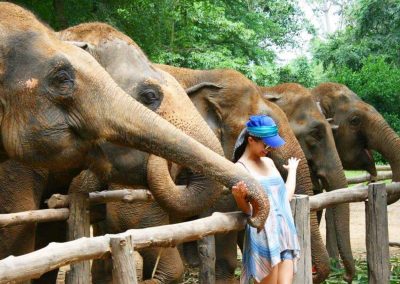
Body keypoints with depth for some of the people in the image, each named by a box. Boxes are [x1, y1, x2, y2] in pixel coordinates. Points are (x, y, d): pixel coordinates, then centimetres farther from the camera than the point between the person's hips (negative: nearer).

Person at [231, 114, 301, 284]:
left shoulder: (269, 162, 14)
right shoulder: (240, 168, -6)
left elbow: (286, 196, 17)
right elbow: (247, 210, -9)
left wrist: (292, 169, 29)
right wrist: (239, 196, -30)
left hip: (285, 232, 6)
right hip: (263, 236, -6)